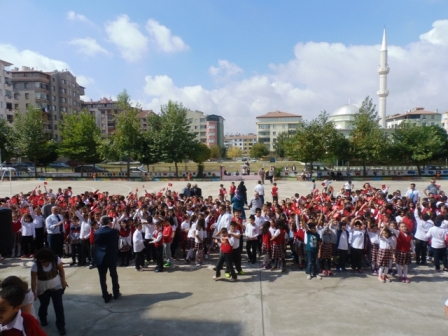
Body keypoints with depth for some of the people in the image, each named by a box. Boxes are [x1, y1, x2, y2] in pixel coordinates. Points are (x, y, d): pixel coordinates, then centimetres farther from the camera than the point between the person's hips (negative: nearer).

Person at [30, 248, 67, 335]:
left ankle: (61, 326, 12)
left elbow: (61, 270, -7)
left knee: (58, 305, 0)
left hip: (57, 286, 0)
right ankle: (43, 319, 49)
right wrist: (34, 292, -14)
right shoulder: (35, 265, -25)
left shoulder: (56, 259, -23)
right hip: (42, 289, 0)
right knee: (44, 305, 17)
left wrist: (63, 281, -5)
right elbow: (33, 280, -17)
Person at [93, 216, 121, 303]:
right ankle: (116, 294, 25)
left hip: (100, 257, 1)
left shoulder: (96, 232, -2)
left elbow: (96, 245, 6)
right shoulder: (114, 231, -8)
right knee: (114, 276, 14)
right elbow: (116, 244, 0)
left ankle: (106, 297, 13)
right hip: (111, 257, -1)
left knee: (102, 278, 8)